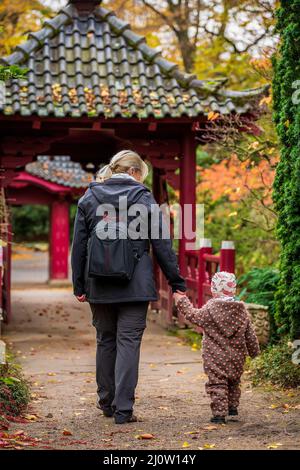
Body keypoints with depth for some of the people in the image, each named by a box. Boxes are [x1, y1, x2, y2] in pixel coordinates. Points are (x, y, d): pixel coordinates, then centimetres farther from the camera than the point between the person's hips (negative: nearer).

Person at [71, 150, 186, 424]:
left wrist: (79, 286, 11)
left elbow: (79, 245, 6)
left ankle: (107, 402, 26)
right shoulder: (144, 198, -2)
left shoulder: (89, 198, 6)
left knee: (105, 340, 15)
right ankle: (123, 409, -6)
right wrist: (177, 283, 3)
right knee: (128, 342, -2)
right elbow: (162, 244, -2)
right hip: (135, 286, -3)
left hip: (99, 287, 3)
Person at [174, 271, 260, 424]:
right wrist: (254, 351, 23)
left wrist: (181, 300, 9)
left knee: (217, 384, -3)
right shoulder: (242, 310, 2)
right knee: (234, 382, 23)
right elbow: (250, 335, 9)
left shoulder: (210, 308, -12)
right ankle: (233, 407, 30)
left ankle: (219, 413, -9)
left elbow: (193, 315, -1)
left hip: (215, 358, -5)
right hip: (236, 358, 5)